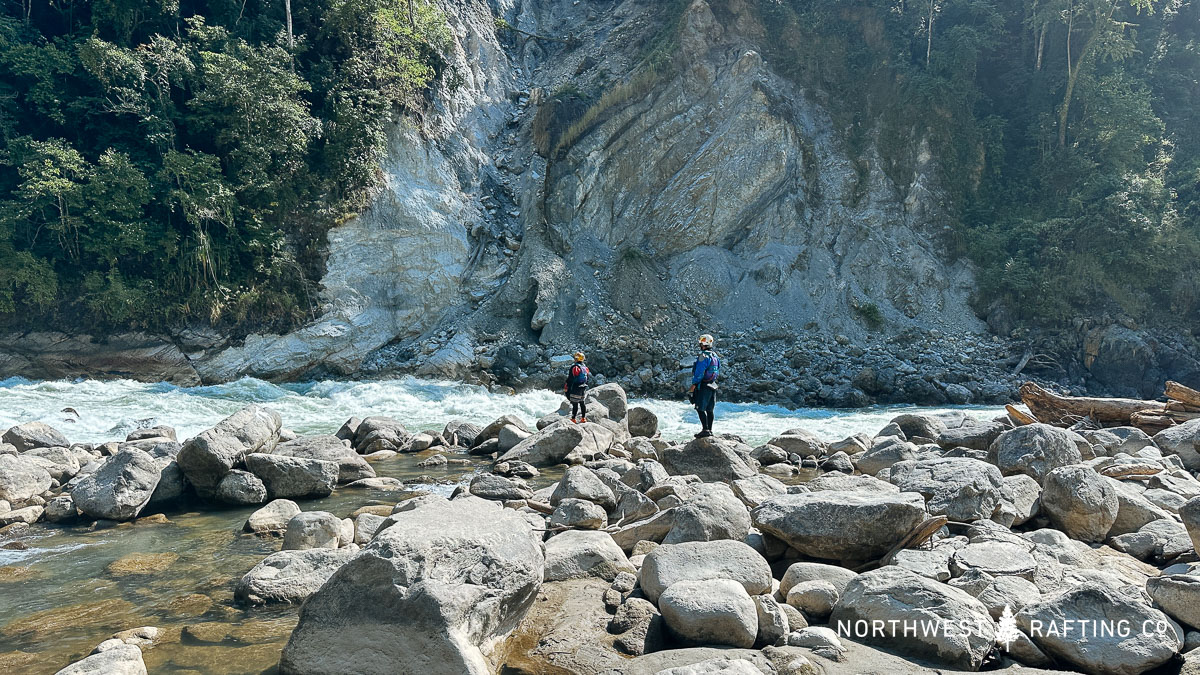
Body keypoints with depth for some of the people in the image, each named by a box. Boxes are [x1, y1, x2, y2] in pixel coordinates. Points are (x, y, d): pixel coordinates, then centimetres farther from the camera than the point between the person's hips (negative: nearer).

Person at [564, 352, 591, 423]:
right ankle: (583, 418, 19)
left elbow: (570, 379, -16)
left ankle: (573, 419, -2)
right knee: (582, 403, 14)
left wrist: (565, 388, -10)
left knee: (575, 404, -5)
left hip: (575, 389, -8)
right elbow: (588, 376, 15)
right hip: (583, 389, 8)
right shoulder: (585, 367, 8)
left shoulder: (575, 367, -16)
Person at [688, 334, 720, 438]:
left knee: (700, 409, -5)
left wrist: (693, 386, -14)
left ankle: (705, 430, -10)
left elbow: (699, 373, -18)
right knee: (709, 410, 12)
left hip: (703, 386, -9)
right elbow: (718, 372, 19)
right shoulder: (715, 356, 12)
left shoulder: (704, 356, -16)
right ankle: (710, 430, 16)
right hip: (712, 385, 9)